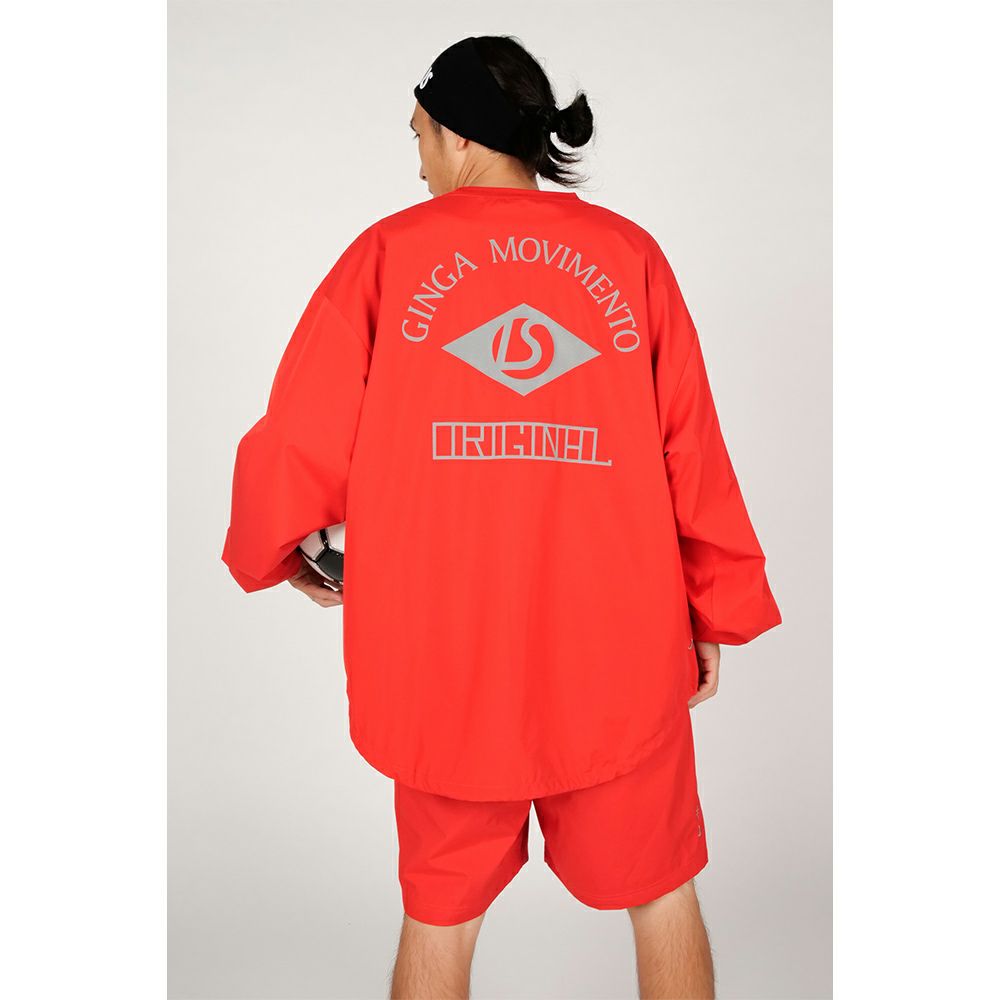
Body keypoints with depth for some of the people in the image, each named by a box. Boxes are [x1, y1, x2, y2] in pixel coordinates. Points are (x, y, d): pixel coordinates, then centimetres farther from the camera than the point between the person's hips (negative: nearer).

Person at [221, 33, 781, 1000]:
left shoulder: (388, 252, -1)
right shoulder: (631, 253, 3)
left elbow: (293, 447, -4)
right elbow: (692, 450, 1)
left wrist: (281, 558, 16)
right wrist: (716, 612, 12)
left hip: (447, 653, 0)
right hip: (620, 647, 1)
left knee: (440, 914, 20)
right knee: (662, 894, 22)